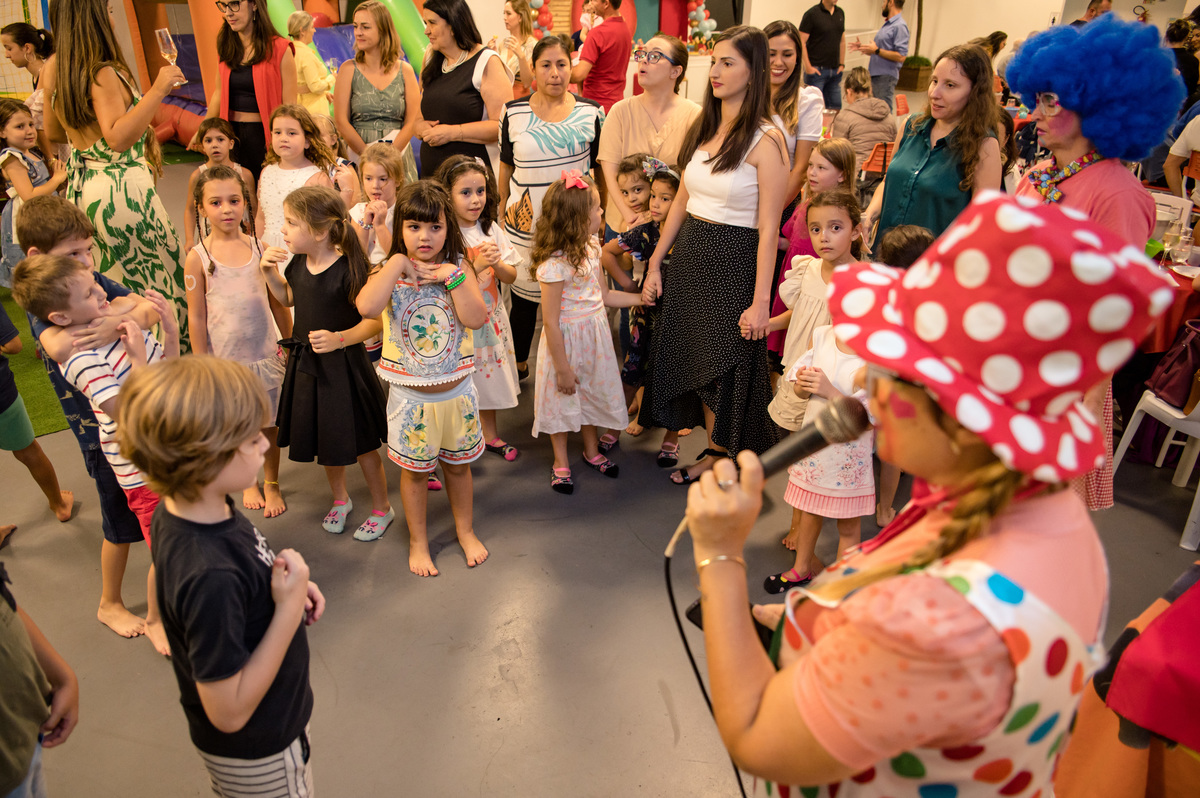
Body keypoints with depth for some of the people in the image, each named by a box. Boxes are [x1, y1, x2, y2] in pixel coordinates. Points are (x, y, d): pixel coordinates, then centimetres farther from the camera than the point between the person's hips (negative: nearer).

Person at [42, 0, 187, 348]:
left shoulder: (54, 72, 8)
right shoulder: (103, 74, -17)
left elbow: (53, 131, 19)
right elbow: (118, 138, -29)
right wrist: (157, 91, -29)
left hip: (80, 188, 9)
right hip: (120, 187, -9)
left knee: (108, 279, 17)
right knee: (159, 267, 2)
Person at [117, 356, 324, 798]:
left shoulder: (182, 510, -13)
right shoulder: (210, 576, -40)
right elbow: (229, 712, -32)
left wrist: (292, 588, -9)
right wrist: (289, 606, -30)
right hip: (258, 757, -7)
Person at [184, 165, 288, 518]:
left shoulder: (259, 248, -2)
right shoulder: (198, 258, -8)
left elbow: (277, 302, 6)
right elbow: (196, 316, -4)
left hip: (266, 353, 1)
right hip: (225, 358, -1)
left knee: (268, 423, 11)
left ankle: (272, 483, 32)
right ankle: (248, 482, 37)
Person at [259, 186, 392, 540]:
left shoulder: (349, 268, -23)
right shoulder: (299, 262, -2)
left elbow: (375, 321, -21)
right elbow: (289, 297, 19)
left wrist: (339, 339, -33)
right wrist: (270, 271, 3)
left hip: (342, 365, -7)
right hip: (306, 363, 7)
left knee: (360, 443, 7)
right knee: (323, 439, 21)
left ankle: (381, 507, 29)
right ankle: (340, 499, 44)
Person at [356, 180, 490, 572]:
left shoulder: (459, 268, -5)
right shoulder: (390, 271, -9)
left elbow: (476, 319, -18)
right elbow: (367, 307, -31)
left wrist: (452, 276, -23)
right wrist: (398, 262, -25)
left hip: (456, 391, 1)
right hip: (410, 395, -1)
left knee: (458, 465, 19)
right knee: (415, 470, 15)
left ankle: (466, 531, 40)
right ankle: (418, 541, 36)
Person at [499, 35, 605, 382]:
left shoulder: (591, 112, 2)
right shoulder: (513, 112, 3)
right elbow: (506, 168, 11)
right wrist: (501, 215, 13)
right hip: (525, 223, 1)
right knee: (522, 297, 10)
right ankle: (518, 363, 31)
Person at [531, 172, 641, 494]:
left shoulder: (591, 248, -2)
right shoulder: (554, 265, -28)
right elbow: (550, 322, -24)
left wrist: (644, 298, 11)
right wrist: (562, 368, -19)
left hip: (594, 334, 8)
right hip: (566, 338, -7)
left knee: (593, 391, 21)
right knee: (563, 398, 11)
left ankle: (591, 451, 43)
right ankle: (561, 463, 31)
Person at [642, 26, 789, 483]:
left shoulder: (765, 140, -13)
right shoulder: (704, 128, 9)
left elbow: (769, 230, -16)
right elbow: (682, 201, 13)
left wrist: (761, 301, -19)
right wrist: (655, 262, 11)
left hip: (734, 260, -7)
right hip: (690, 254, 7)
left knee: (727, 366, 5)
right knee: (695, 356, 13)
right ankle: (714, 453, 31)